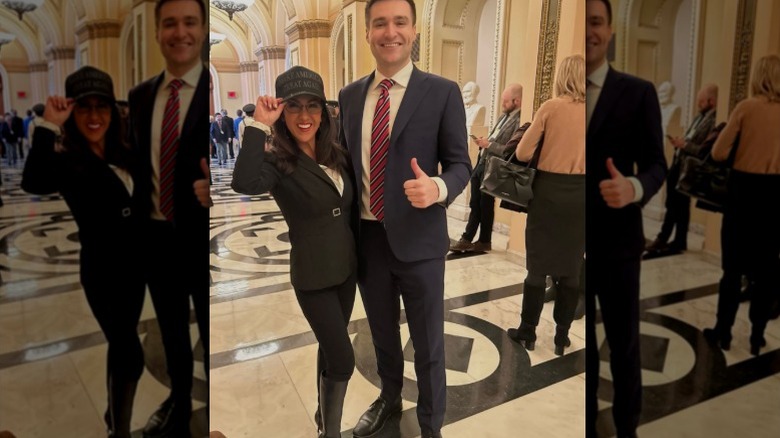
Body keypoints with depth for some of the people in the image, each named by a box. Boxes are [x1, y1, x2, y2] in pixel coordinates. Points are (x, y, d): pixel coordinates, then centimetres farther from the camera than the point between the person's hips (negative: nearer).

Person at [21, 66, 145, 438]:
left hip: (134, 264, 7)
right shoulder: (66, 161, -14)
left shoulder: (123, 153, 4)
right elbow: (33, 183, -36)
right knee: (130, 355, -3)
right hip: (102, 270, -7)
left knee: (122, 347, 22)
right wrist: (49, 127, -38)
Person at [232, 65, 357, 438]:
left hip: (347, 267, 6)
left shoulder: (338, 156, 1)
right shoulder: (277, 164, -16)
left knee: (330, 348, 20)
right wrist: (259, 125, -34)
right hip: (313, 276, -6)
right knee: (342, 361, -3)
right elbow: (244, 184, -39)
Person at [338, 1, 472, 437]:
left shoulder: (442, 92, -7)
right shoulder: (350, 96, 5)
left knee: (428, 342, 12)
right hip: (366, 237, 4)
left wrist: (438, 188, -28)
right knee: (382, 332, 24)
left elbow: (460, 164, -7)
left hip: (418, 239, -3)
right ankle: (389, 398, 50)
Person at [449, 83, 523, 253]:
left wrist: (489, 144, -18)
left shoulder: (520, 121, -16)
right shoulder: (504, 116, 14)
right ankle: (467, 239, 22)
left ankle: (484, 241, 19)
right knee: (475, 205, 13)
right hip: (481, 163, 9)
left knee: (485, 206, 4)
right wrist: (484, 142, 3)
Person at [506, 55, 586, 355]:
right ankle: (562, 335, 21)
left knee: (538, 264, 8)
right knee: (571, 266, 11)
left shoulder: (550, 108, -7)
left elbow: (522, 153, -7)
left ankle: (528, 331, 18)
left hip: (549, 189, -2)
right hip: (579, 192, 2)